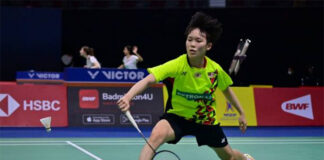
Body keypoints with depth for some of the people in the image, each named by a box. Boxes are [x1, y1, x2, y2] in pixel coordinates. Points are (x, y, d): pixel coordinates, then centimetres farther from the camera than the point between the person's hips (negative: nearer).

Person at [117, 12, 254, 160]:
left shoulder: (215, 70, -16)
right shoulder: (177, 65, -26)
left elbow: (226, 90, 6)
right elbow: (148, 80, -39)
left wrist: (241, 113, 15)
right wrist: (128, 96, -56)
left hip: (206, 120, 3)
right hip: (177, 117, -3)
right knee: (156, 135, -35)